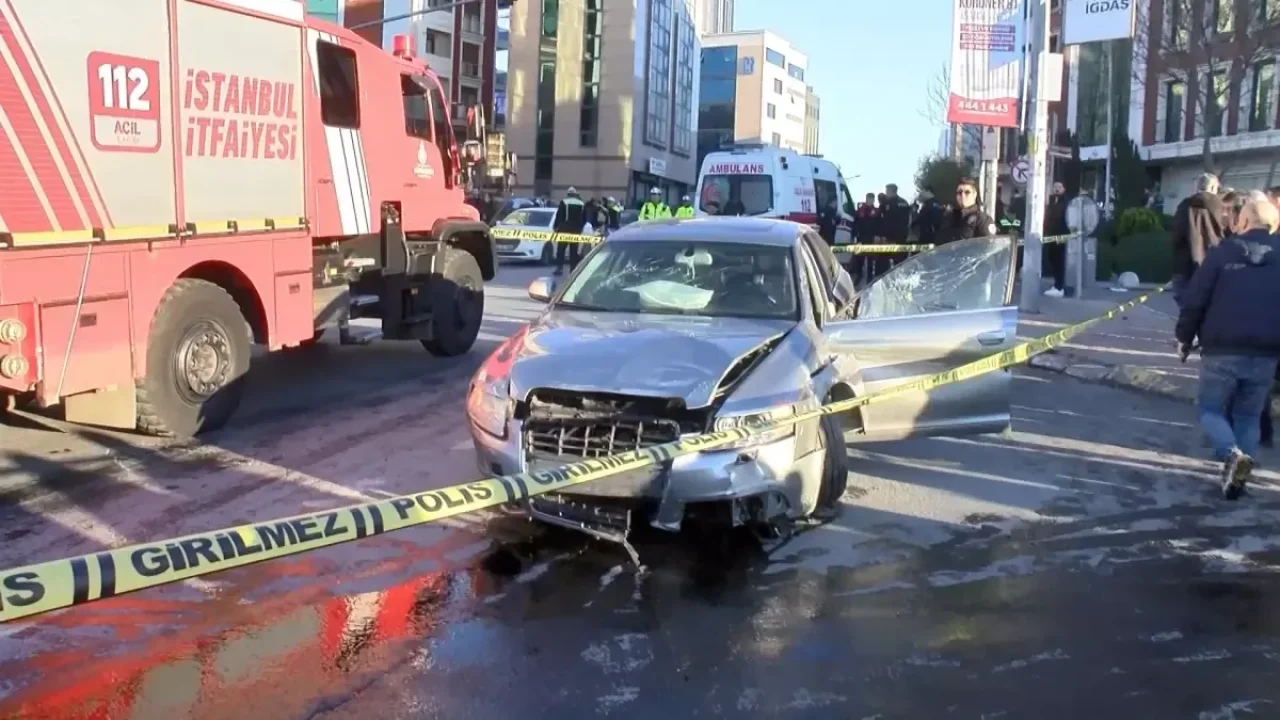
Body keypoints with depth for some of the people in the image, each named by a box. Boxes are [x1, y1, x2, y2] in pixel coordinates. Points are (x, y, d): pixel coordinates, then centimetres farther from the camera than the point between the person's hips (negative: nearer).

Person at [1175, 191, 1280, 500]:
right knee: (1249, 416, 16)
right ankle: (1236, 474, 10)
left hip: (1222, 350, -3)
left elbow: (1194, 299, -6)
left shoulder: (1222, 252, -5)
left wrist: (1184, 337, 6)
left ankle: (1232, 454, -16)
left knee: (1210, 409, 11)